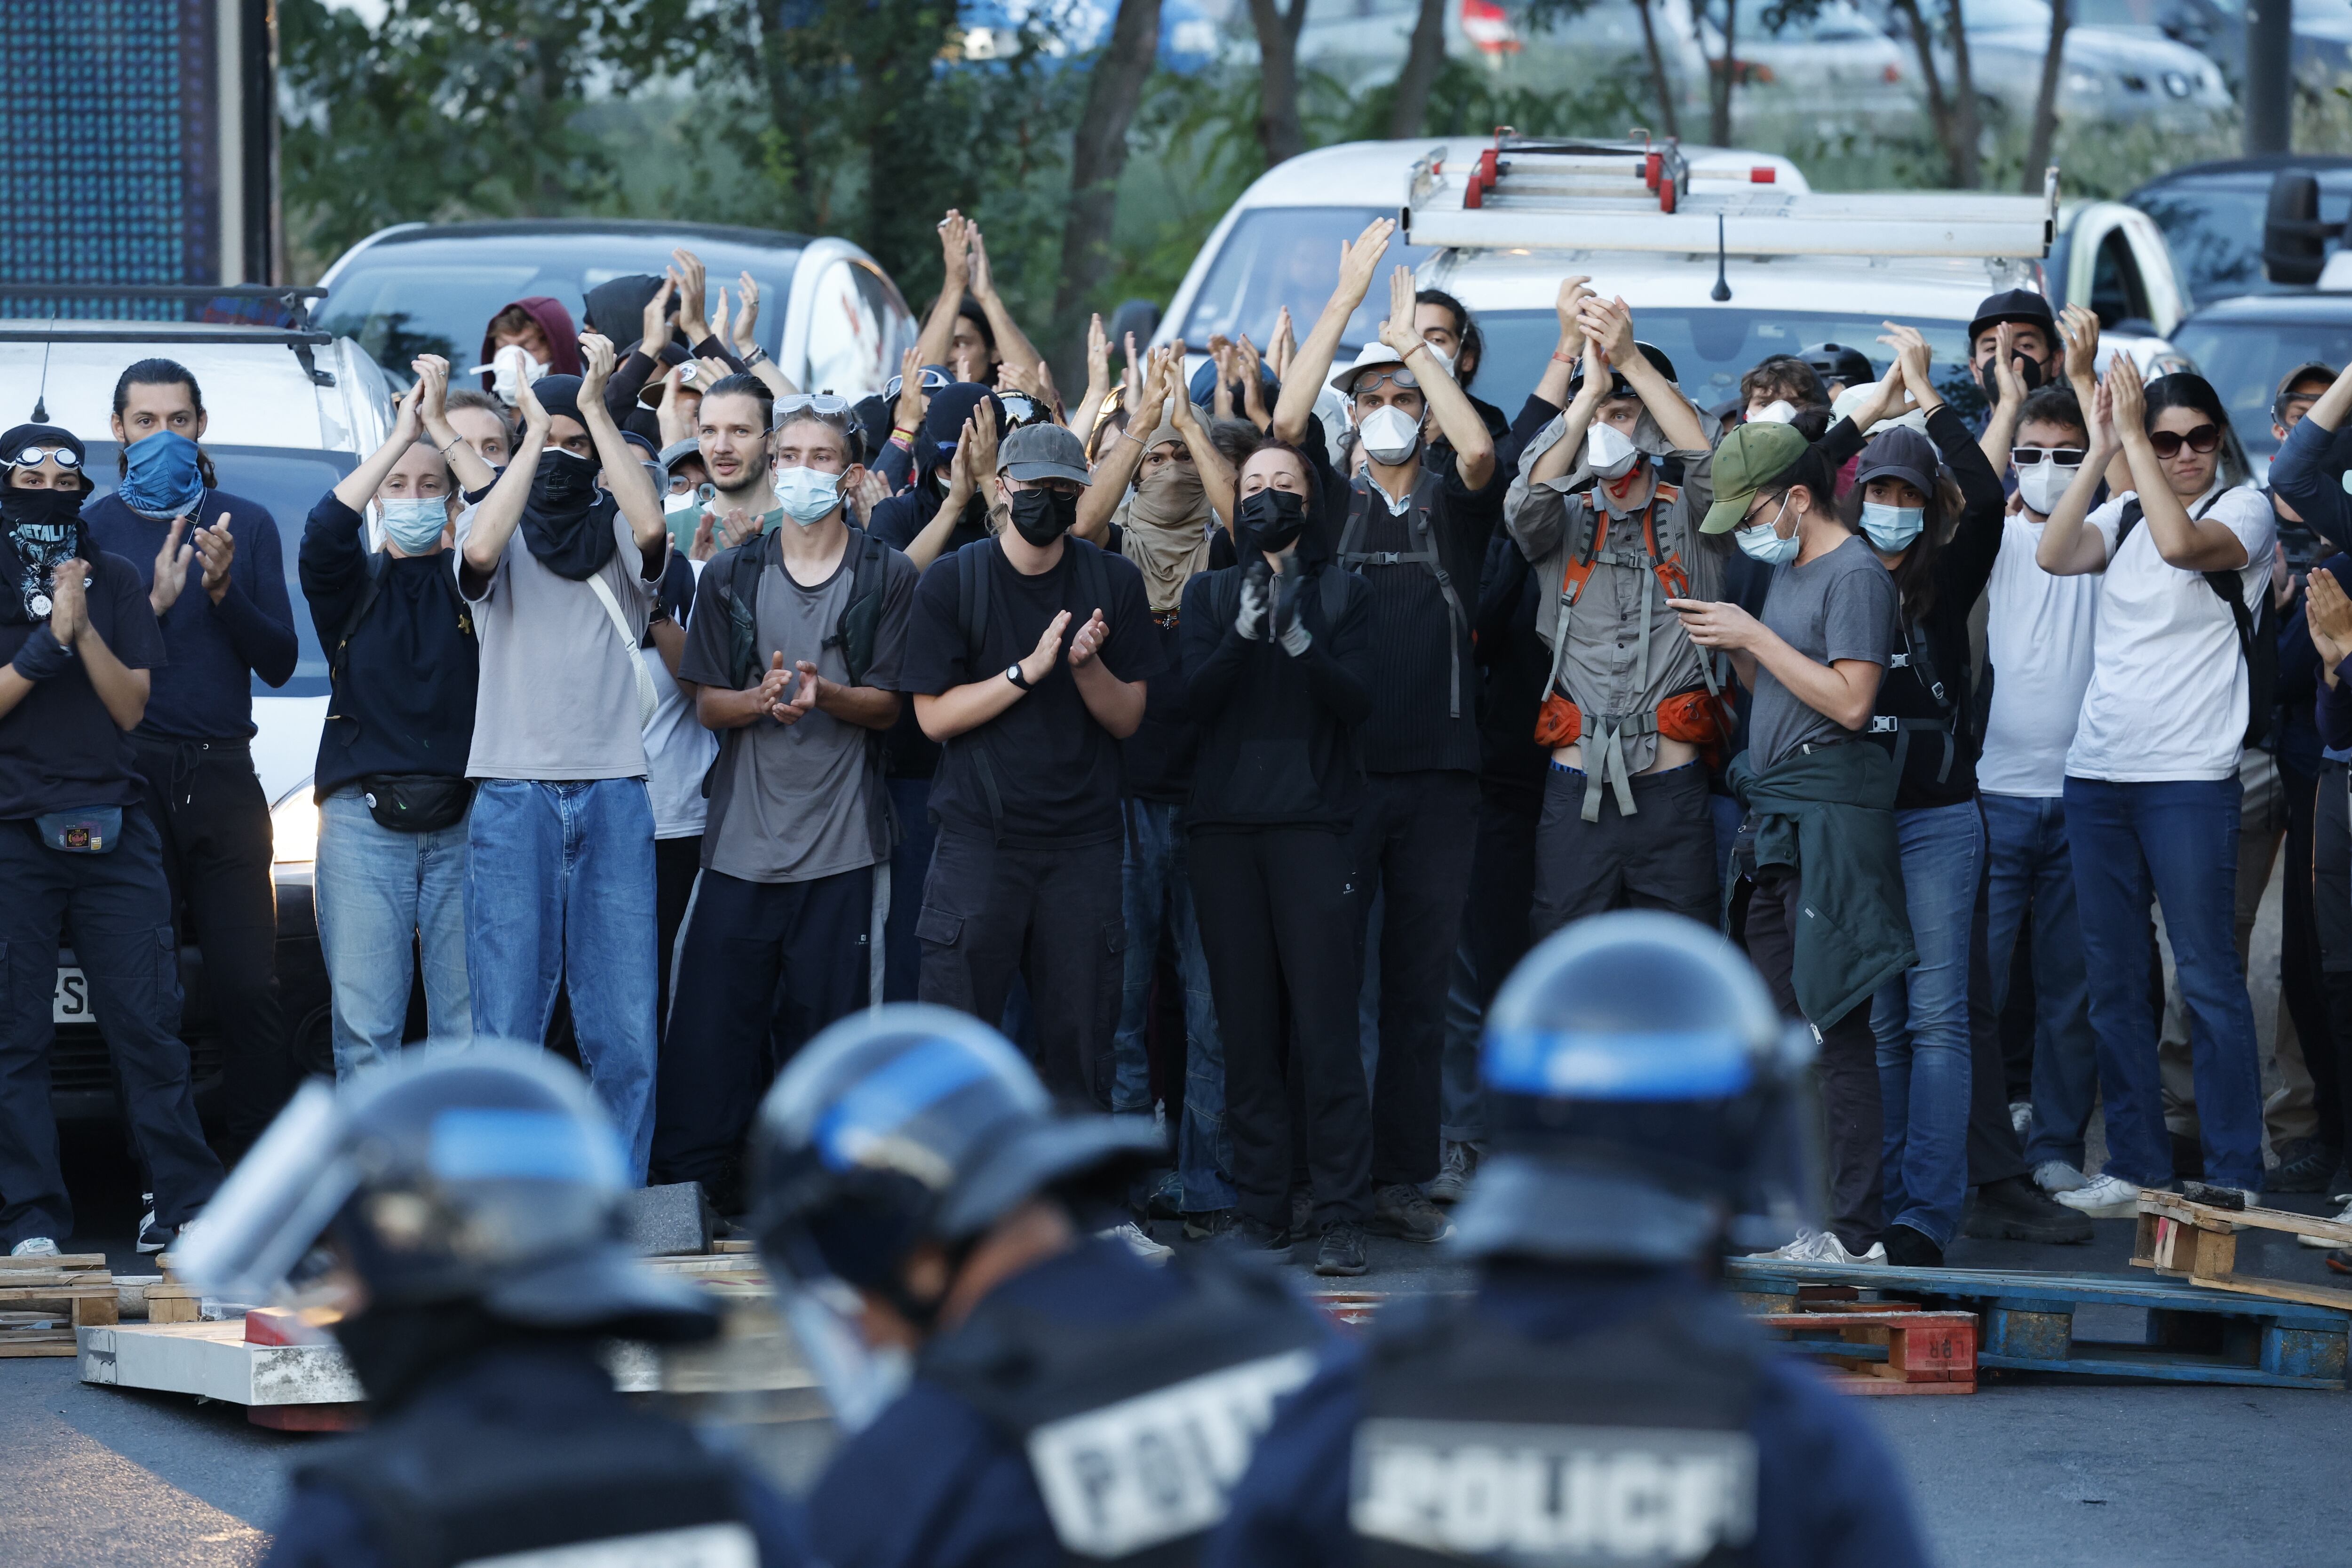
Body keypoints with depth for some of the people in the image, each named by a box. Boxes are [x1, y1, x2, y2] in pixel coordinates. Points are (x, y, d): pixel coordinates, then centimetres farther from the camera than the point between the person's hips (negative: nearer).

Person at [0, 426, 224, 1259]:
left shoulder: (115, 579, 12)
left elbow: (131, 707, 6)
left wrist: (83, 627, -8)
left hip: (114, 834, 2)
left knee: (146, 1022, -2)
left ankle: (184, 1204, 1)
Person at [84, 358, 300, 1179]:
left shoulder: (247, 524, 13)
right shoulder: (93, 526, 8)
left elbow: (280, 660, 7)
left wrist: (225, 590, -8)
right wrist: (154, 604, -13)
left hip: (225, 779, 1)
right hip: (131, 779, -1)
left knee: (249, 990, -6)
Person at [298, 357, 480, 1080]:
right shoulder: (355, 583, 11)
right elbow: (325, 531, -10)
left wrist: (443, 425, -12)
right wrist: (402, 435, -14)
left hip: (465, 822, 0)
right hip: (364, 822, 0)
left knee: (470, 1026, -3)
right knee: (365, 1028, -6)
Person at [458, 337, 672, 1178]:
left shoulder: (616, 534, 11)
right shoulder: (500, 528, 9)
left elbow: (651, 524, -12)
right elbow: (480, 549, -15)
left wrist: (595, 409, -9)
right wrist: (536, 431, -9)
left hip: (614, 793, 1)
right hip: (513, 793, -1)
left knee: (624, 1028, -2)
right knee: (507, 1023, -5)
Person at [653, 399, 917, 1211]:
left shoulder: (886, 577, 5)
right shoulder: (731, 575, 10)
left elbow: (887, 707, 2)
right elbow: (707, 702, 7)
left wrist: (823, 694, -18)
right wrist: (762, 698, -14)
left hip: (841, 844, -1)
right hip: (741, 838, 1)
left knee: (824, 1017, -1)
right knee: (712, 1018, -3)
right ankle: (694, 1187, 3)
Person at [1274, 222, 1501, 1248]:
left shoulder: (1453, 505, 10)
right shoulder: (1332, 504, 9)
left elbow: (1478, 448, -10)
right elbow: (1287, 420, -6)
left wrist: (1413, 340, -4)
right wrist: (1347, 299, -4)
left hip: (1437, 774, 1)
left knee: (1419, 984, 4)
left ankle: (1401, 1181, 7)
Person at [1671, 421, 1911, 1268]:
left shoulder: (1855, 576, -10)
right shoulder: (1788, 571, 19)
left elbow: (1850, 700, -19)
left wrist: (1755, 637, -13)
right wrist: (1732, 644, 6)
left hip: (1830, 819, -10)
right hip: (1775, 819, 10)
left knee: (1835, 1025, -10)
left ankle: (1854, 1230, -10)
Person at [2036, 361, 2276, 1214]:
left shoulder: (2246, 509, -2)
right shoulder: (2125, 512, 12)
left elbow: (2180, 542, -22)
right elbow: (2054, 555, -5)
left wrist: (2132, 438, -17)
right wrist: (2101, 450, -8)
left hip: (2190, 776, -6)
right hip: (2097, 769, 6)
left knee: (2208, 976, -6)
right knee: (2111, 977, 8)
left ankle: (2233, 1174, -2)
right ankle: (2135, 1166, 16)